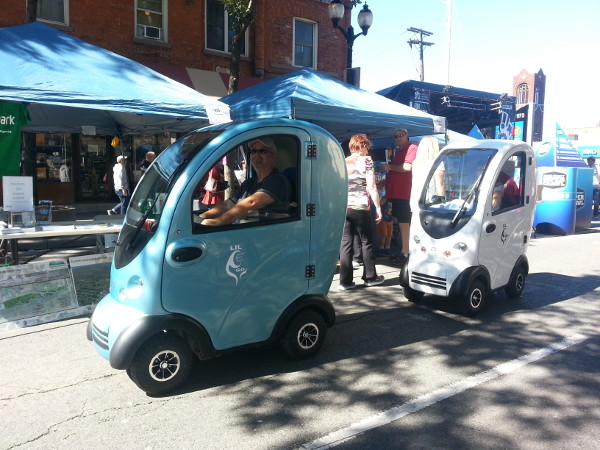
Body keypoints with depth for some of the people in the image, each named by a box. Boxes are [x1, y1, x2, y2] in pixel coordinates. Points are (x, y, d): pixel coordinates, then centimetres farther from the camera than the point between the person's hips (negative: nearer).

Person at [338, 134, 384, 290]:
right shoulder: (366, 161, 0)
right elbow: (371, 187, -6)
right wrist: (378, 207, -2)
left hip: (343, 207, 4)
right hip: (360, 207, -4)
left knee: (345, 243, 4)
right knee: (367, 242, 10)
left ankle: (345, 281, 4)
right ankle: (370, 277, 19)